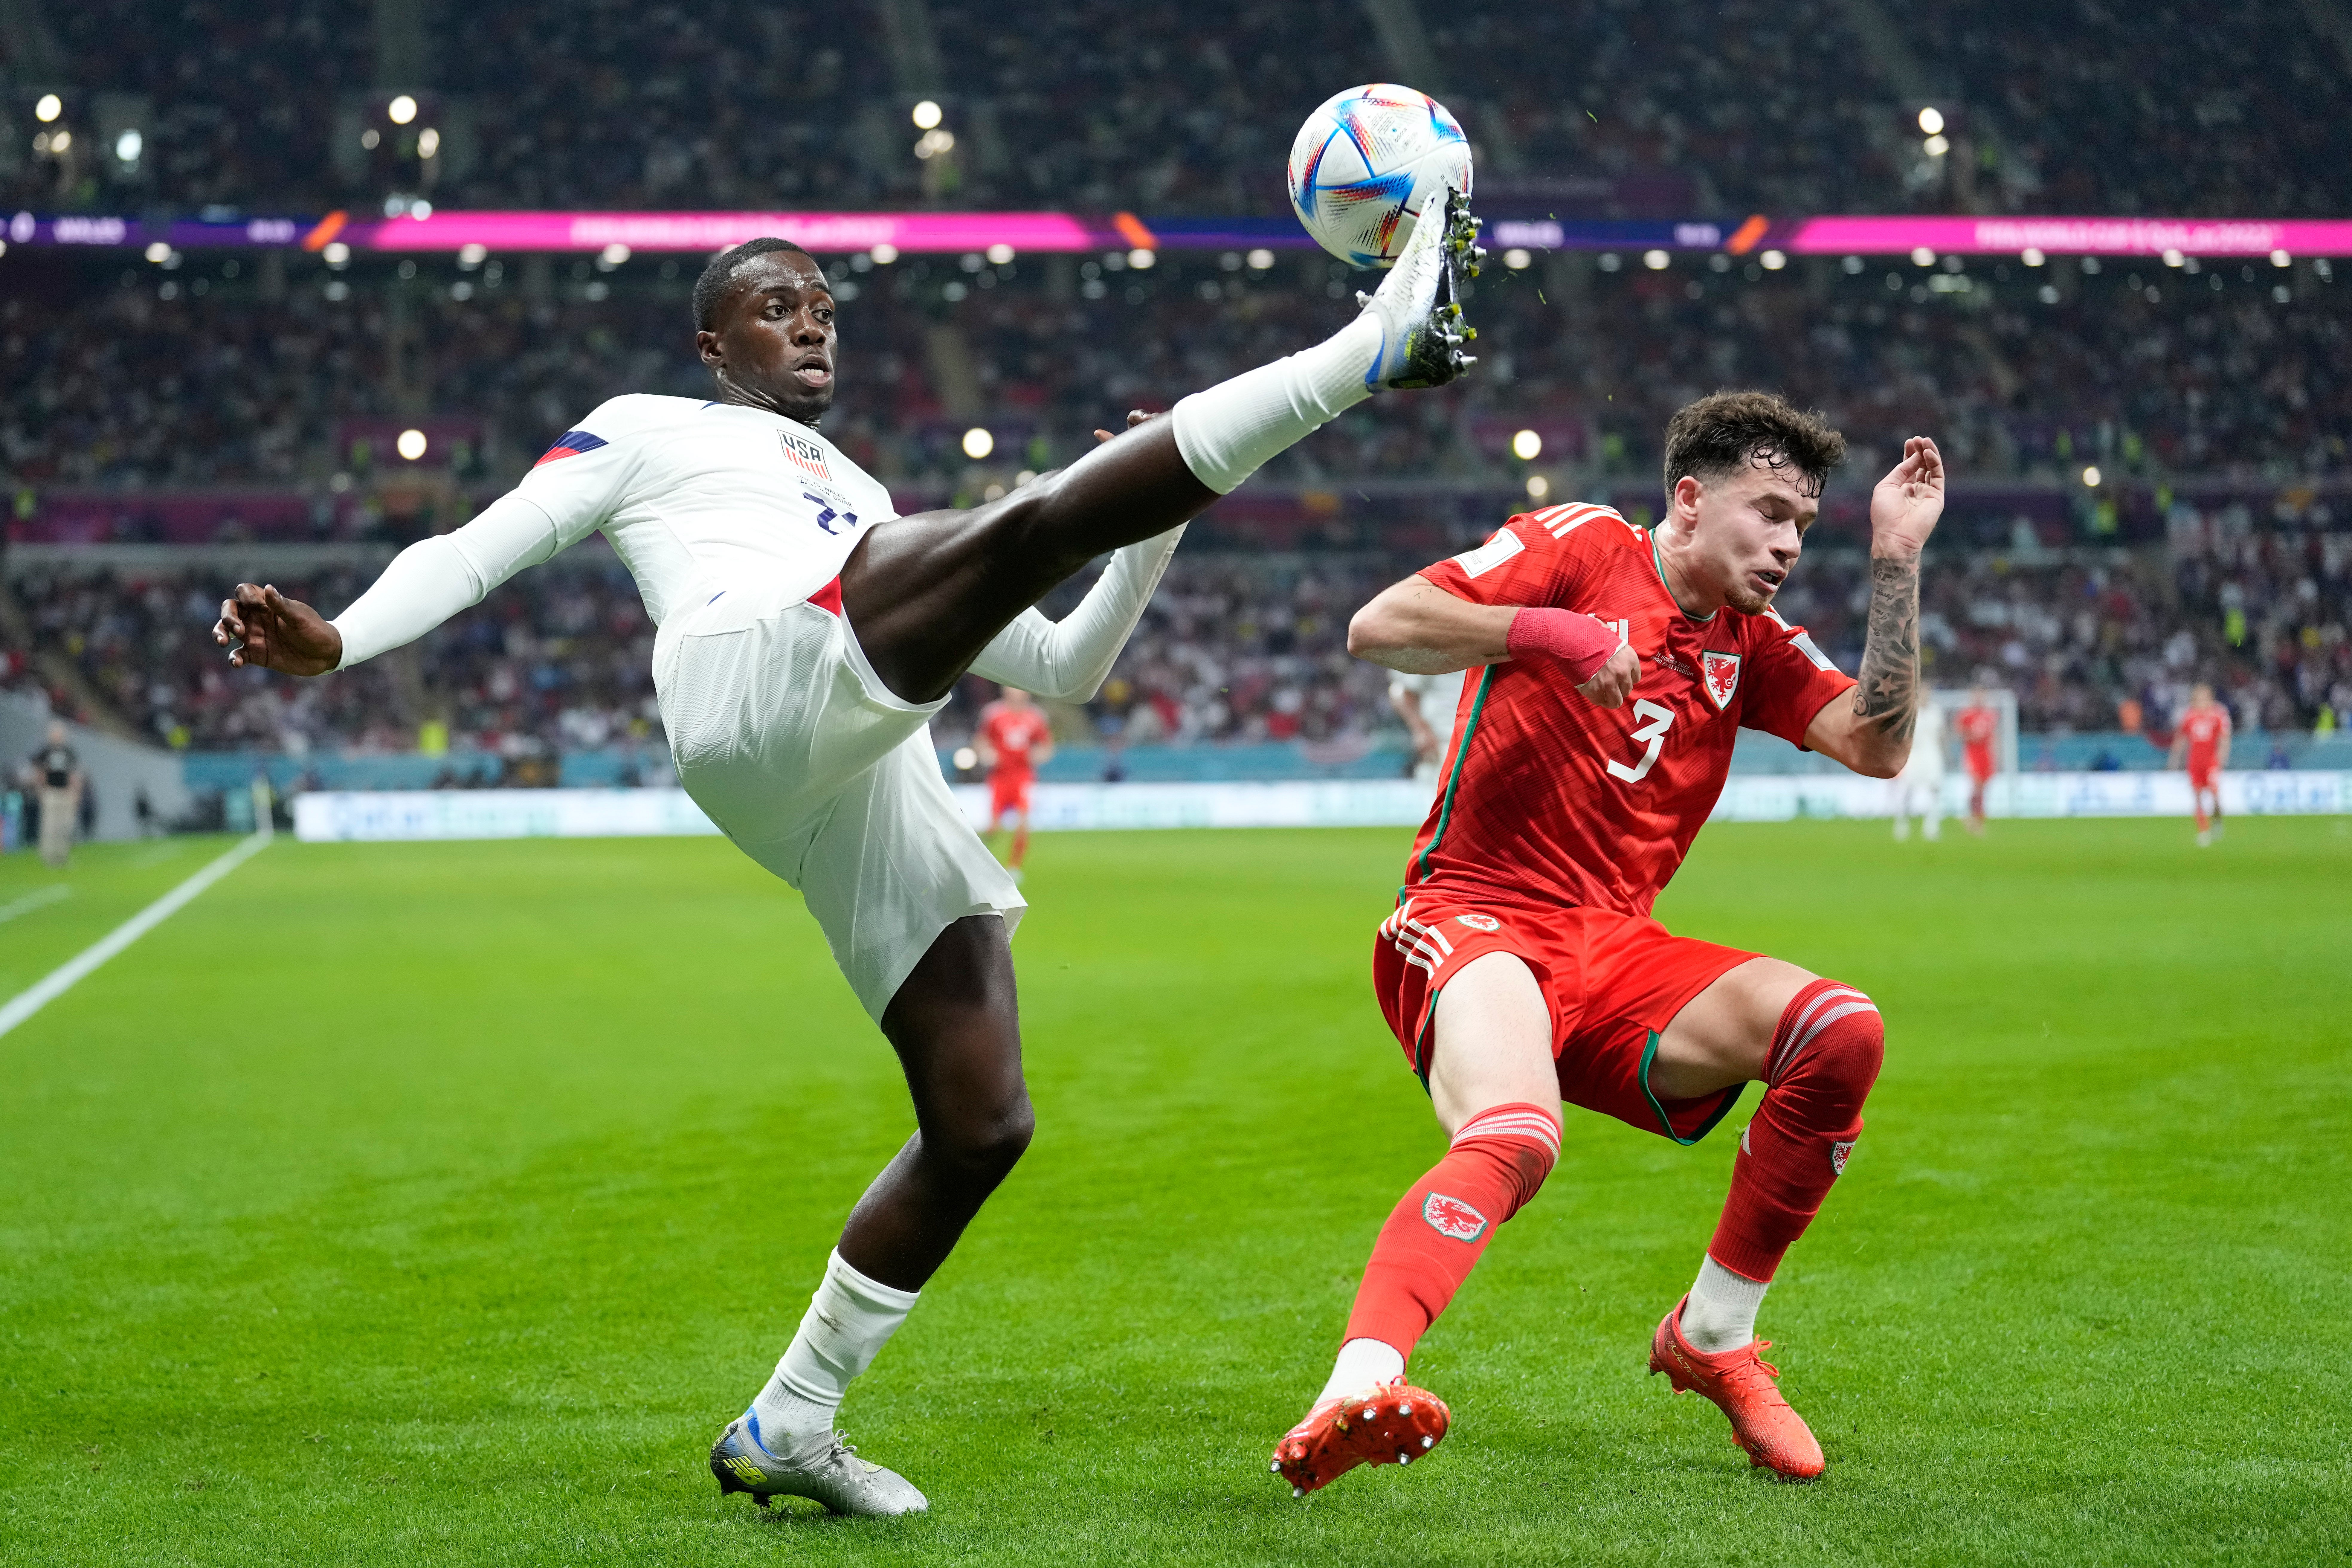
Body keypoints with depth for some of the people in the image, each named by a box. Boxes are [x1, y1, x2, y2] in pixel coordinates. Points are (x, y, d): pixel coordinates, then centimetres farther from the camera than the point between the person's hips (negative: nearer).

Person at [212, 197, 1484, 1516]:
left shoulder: (868, 509, 43)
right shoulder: (650, 431, 28)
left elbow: (1066, 669, 40)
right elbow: (477, 552, 19)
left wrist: (1161, 513, 26)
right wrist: (333, 642, 0)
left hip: (883, 799, 7)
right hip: (759, 690, -7)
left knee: (984, 1125, -1)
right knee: (1031, 521, -26)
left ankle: (786, 1428, 11)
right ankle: (1370, 350, -30)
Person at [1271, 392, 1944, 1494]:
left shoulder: (1751, 646, 18)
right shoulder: (1583, 548, 1)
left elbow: (1879, 745, 4)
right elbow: (1377, 628, -8)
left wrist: (1896, 563, 0)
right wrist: (1550, 630, -20)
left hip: (1616, 952, 6)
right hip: (1478, 920, -6)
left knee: (1842, 1032, -16)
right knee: (1514, 1138, -36)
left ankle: (1710, 1338, 0)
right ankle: (1354, 1393, -51)